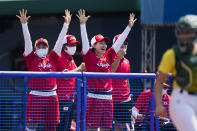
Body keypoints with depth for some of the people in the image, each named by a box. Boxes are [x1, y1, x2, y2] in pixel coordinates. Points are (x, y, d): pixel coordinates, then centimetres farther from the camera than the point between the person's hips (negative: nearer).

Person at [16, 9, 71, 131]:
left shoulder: (52, 59, 12)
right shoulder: (32, 59, 6)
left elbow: (60, 40, 10)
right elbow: (27, 41, -1)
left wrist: (66, 24, 8)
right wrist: (24, 24, -8)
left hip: (51, 98, 3)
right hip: (35, 97, -3)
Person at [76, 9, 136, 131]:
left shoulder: (108, 56, 12)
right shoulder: (89, 56, 0)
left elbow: (120, 41, 15)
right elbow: (85, 40, -10)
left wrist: (130, 26, 16)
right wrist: (82, 24, -19)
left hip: (107, 97, 5)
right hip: (93, 97, -5)